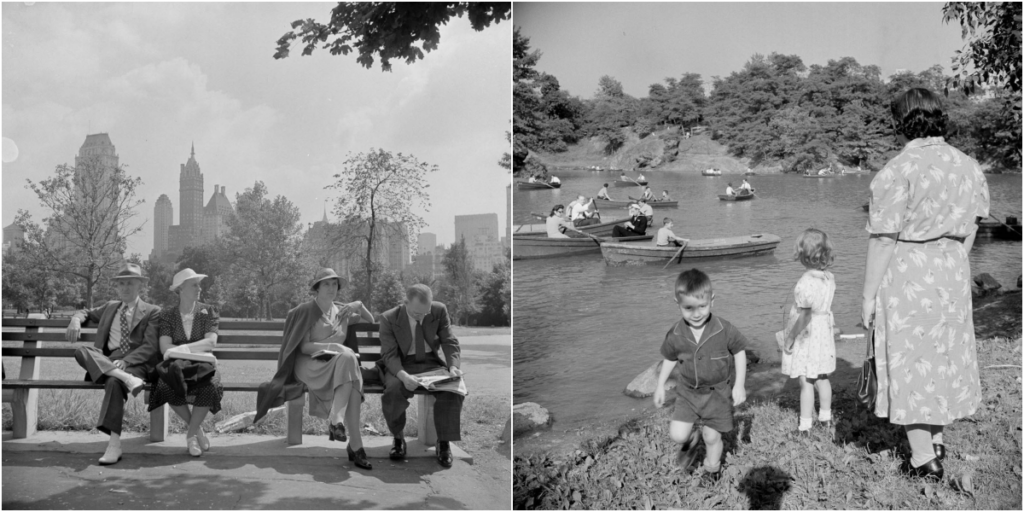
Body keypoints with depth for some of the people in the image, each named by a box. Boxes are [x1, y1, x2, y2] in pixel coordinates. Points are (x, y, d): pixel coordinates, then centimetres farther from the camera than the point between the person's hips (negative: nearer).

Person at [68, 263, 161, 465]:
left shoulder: (152, 312, 8)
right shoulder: (110, 307, 26)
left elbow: (150, 347, -3)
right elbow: (86, 314, 36)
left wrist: (125, 361, -21)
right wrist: (76, 320, 8)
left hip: (135, 363, -5)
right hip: (105, 361, 5)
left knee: (114, 382, -38)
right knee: (81, 351, -27)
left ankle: (114, 444, -41)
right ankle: (125, 378, -44)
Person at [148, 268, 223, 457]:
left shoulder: (207, 311, 6)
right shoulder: (167, 315, 5)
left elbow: (211, 342, -11)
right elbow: (165, 348, -8)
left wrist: (181, 348, -24)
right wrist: (195, 349, -20)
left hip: (202, 366, 0)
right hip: (176, 366, 0)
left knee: (209, 387, -35)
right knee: (167, 387, -34)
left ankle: (191, 434, -11)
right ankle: (197, 429, -9)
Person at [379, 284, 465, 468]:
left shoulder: (440, 311, -6)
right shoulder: (389, 319, -11)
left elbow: (449, 342, -1)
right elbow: (389, 354, -14)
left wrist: (453, 366, -21)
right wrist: (403, 376, -34)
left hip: (432, 362, 1)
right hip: (402, 365, -1)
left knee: (452, 389, -30)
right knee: (393, 390, -35)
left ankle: (444, 443, -12)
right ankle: (398, 438, -7)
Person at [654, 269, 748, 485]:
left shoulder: (725, 330, -21)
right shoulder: (675, 335, -14)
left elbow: (740, 353, -6)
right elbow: (669, 359, 5)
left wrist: (739, 385, -7)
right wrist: (660, 386, 10)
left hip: (718, 392, -2)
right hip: (688, 392, 2)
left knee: (712, 436, 7)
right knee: (677, 435, -6)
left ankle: (712, 468, 37)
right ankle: (691, 441, 30)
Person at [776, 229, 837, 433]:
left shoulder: (805, 283, -24)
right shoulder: (829, 279, -1)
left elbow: (803, 315, -25)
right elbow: (826, 308, 9)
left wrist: (789, 337, -16)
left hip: (806, 338, -8)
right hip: (824, 334, 8)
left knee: (806, 383, 1)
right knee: (822, 379, 20)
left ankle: (805, 426, 8)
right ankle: (826, 418, 33)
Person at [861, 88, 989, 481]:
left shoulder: (898, 171, -17)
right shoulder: (968, 166, 4)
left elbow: (883, 239, -16)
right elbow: (969, 229, 10)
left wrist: (868, 296, -10)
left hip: (905, 272, -7)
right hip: (951, 271, 7)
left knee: (907, 360, 5)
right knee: (944, 355, 20)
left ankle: (923, 458, 10)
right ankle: (937, 439, 34)